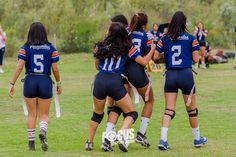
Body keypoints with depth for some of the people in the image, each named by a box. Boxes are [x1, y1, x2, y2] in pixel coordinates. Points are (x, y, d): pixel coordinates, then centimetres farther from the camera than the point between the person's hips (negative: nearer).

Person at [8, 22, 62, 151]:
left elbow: (19, 67, -7)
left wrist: (12, 84, -3)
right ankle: (43, 131, -22)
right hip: (45, 81, 0)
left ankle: (31, 143, 12)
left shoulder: (25, 48, 0)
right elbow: (55, 69, 1)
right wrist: (58, 84, 14)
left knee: (31, 114, 13)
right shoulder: (51, 48, 1)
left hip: (30, 80, 0)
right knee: (44, 115, 8)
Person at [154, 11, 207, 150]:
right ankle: (197, 139, 28)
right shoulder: (191, 38, -3)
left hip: (170, 75, 2)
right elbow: (196, 59, -4)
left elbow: (154, 56, 1)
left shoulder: (165, 39, 3)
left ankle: (163, 139, -13)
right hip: (186, 75, -2)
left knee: (169, 110, 2)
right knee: (192, 109, 14)